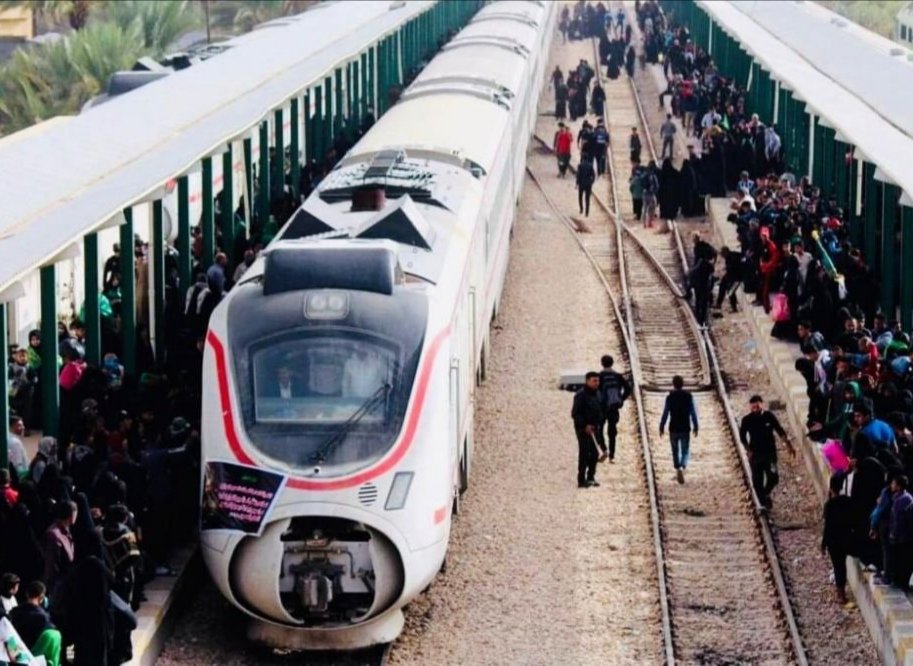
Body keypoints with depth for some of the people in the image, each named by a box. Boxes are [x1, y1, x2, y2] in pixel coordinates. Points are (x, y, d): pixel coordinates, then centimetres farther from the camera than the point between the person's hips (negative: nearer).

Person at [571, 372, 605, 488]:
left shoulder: (596, 394, 12)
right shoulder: (581, 395, -14)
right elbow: (575, 414, -16)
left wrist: (598, 424, 13)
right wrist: (585, 425, -22)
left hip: (594, 428, 8)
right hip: (583, 429, -8)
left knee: (594, 453, 9)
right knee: (584, 453, -7)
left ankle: (591, 477, 20)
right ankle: (581, 480, -5)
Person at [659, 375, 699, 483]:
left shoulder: (670, 397, -7)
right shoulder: (689, 396, -5)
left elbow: (665, 414, -6)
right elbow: (693, 413, -4)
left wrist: (661, 427, 4)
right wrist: (695, 427, 6)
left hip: (673, 429, 0)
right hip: (685, 429, 0)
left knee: (675, 451, 16)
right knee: (685, 451, 6)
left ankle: (678, 470, 16)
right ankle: (682, 468, -20)